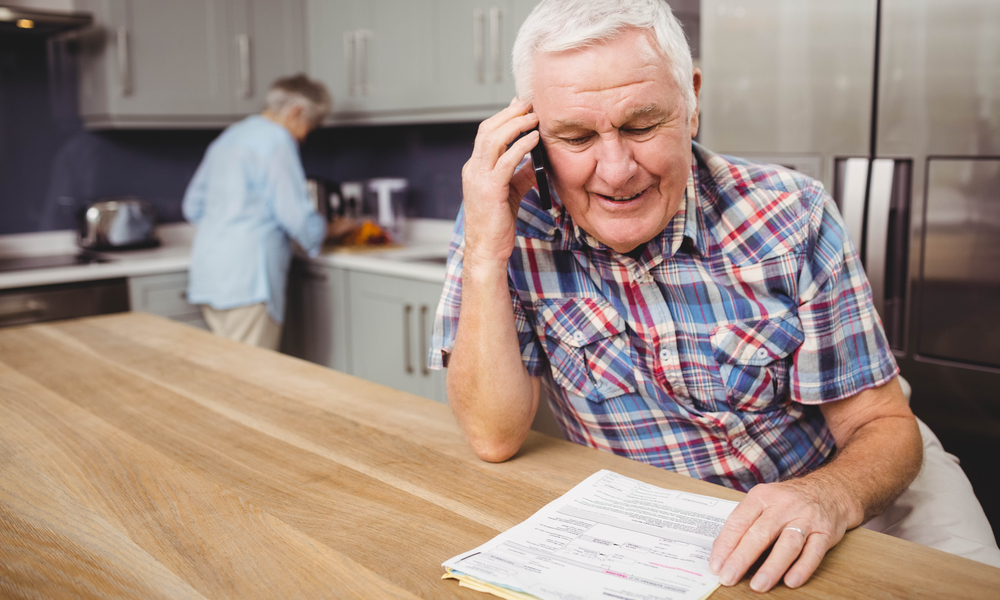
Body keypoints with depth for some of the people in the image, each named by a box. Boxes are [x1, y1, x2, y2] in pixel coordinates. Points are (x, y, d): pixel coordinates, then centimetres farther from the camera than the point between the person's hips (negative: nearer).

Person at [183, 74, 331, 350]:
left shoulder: (228, 137, 19)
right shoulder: (276, 141, -8)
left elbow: (193, 206, 23)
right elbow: (294, 212, -12)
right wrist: (317, 236, 7)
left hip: (208, 275, 9)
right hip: (246, 278, -9)